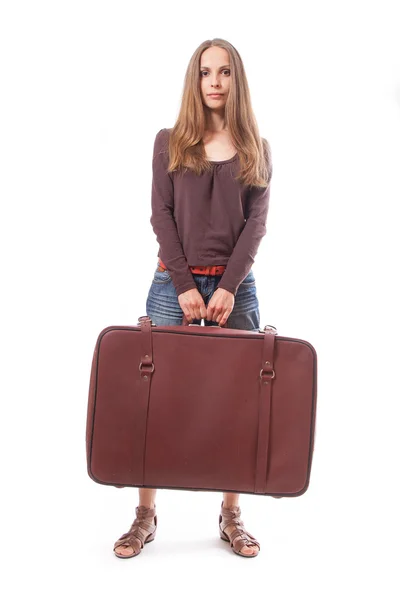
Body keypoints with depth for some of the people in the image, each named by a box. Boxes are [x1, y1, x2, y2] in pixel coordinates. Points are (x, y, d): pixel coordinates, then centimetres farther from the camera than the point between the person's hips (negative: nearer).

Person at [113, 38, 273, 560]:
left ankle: (232, 516, 12)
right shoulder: (170, 143, 7)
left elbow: (256, 222, 1)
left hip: (235, 284, 1)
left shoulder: (256, 150, 9)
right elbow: (161, 216, 0)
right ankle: (146, 514, 8)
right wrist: (185, 286, -10)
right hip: (174, 283, 0)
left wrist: (229, 286, -12)